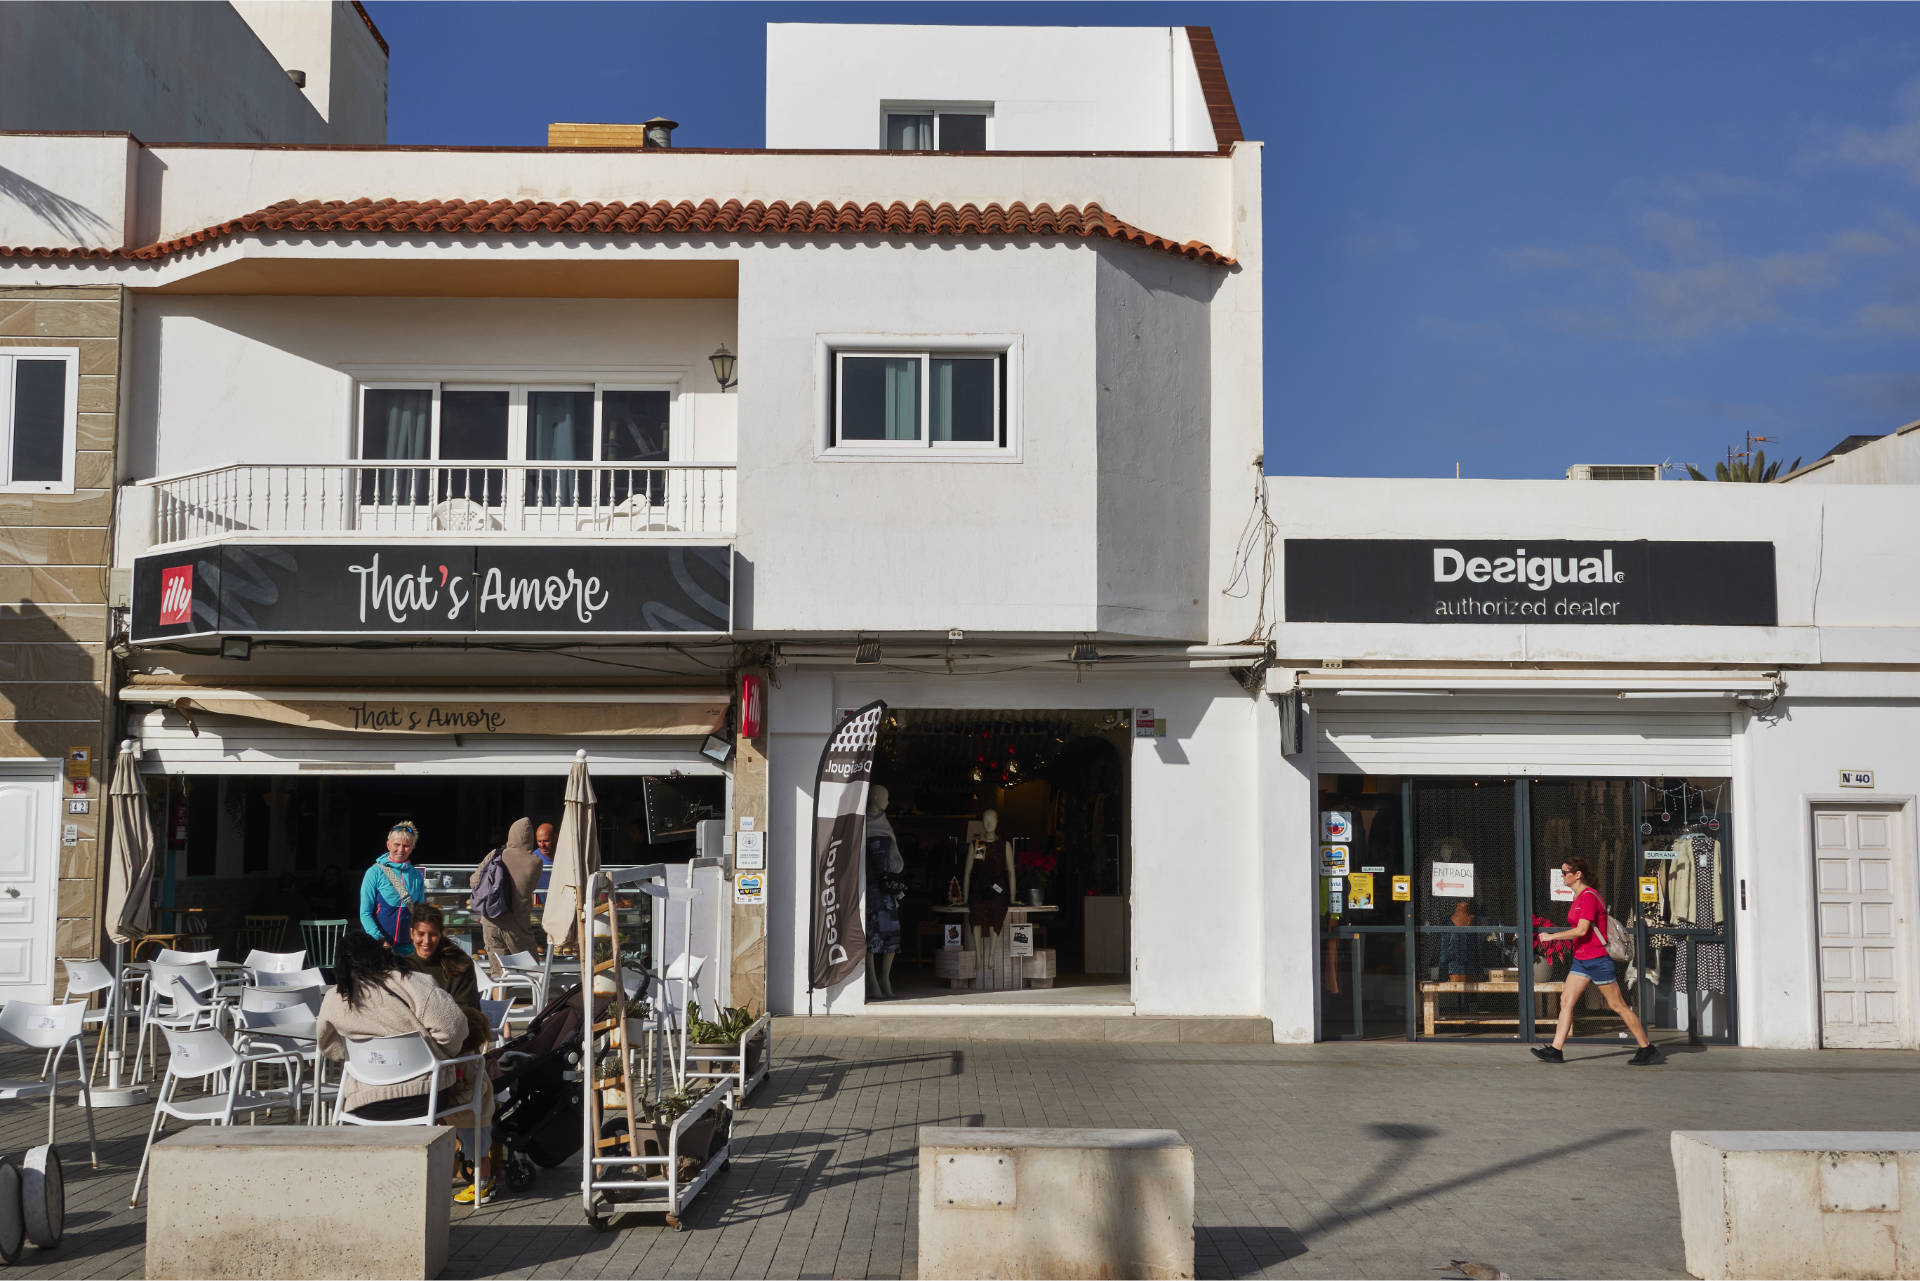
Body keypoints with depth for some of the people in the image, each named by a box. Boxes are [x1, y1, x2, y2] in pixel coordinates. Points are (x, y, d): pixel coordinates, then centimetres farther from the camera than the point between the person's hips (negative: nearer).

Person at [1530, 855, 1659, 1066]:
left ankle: (1647, 1049, 9)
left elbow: (1582, 930, -25)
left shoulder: (1589, 897, -17)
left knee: (1618, 1005, -1)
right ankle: (1556, 1049, 2)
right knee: (1566, 1001, 2)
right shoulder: (1578, 897, 13)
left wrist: (1552, 936, -19)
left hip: (1597, 959, -10)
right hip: (1581, 959, 10)